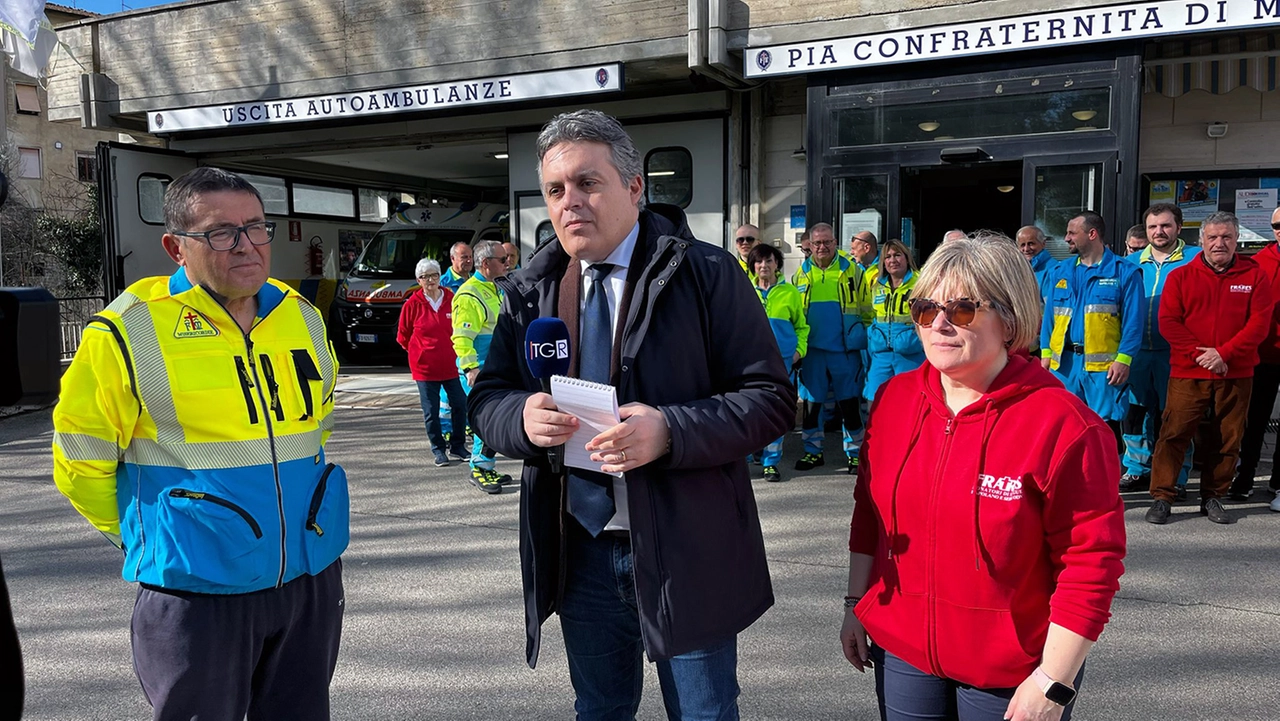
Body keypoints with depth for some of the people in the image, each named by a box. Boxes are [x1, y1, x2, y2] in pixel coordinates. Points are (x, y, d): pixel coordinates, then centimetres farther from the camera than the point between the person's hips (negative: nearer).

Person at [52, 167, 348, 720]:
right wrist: (146, 538, 4)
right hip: (198, 592, -5)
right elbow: (81, 462, -3)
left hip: (313, 577, 5)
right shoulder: (131, 331, -12)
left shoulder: (303, 317, 4)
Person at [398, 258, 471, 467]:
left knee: (460, 405, 4)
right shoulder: (412, 304, -5)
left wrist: (456, 349, 11)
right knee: (431, 411, 4)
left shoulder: (452, 300, -1)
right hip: (424, 366, -2)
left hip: (450, 364, 2)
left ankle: (457, 446, 19)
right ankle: (438, 450, 17)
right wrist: (418, 351, 9)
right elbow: (402, 336, 6)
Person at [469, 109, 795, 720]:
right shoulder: (528, 292, 4)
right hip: (577, 550, 4)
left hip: (684, 551, -3)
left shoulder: (706, 274, -9)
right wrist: (522, 417, -17)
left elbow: (771, 397, -13)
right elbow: (486, 399, 7)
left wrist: (669, 431, -28)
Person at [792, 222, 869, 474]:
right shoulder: (802, 273, 9)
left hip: (845, 349, -2)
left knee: (848, 403, 3)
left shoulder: (851, 270, 1)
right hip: (813, 349, 3)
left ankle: (855, 453, 15)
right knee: (811, 401, 8)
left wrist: (868, 340, -3)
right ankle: (813, 451, 21)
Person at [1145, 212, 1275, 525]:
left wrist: (1223, 353, -13)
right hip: (1188, 372, -1)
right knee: (1174, 433, -5)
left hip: (1236, 374, 1)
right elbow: (1168, 322, -2)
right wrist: (1198, 353, -13)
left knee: (1227, 438, 7)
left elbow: (1260, 322, -2)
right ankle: (1162, 497, 3)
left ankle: (1212, 497, 21)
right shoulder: (1180, 276, 5)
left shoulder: (1254, 275, 6)